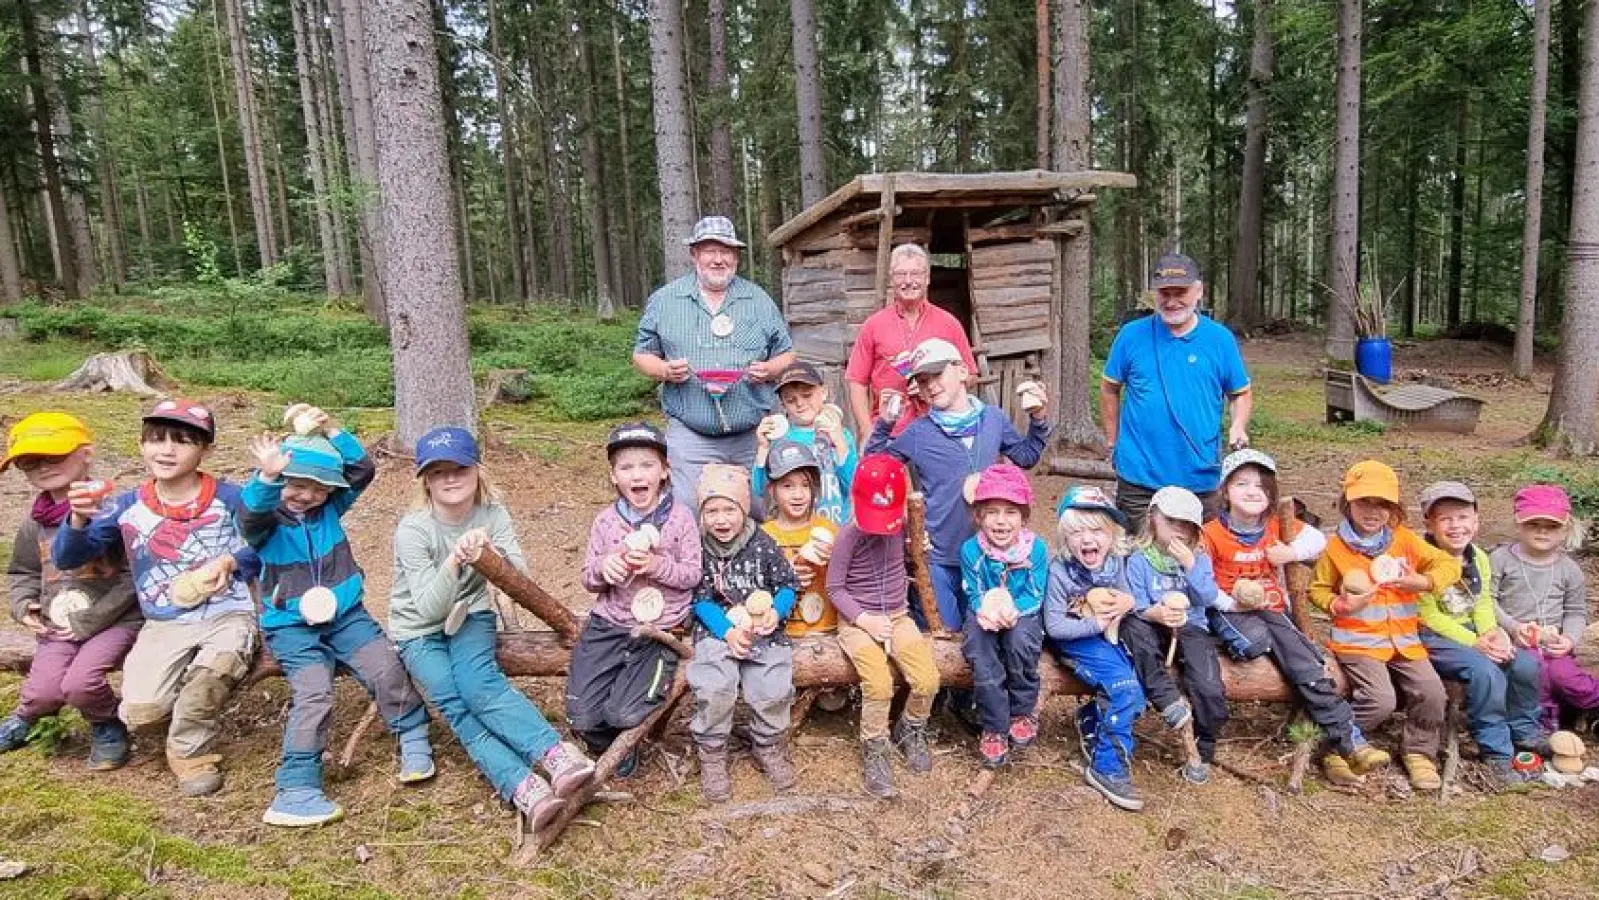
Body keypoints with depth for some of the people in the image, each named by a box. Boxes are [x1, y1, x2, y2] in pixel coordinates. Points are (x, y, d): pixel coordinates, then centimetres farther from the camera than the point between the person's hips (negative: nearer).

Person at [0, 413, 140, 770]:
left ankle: (107, 726, 8)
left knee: (79, 683, -25)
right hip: (57, 626, 5)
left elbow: (134, 575, -13)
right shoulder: (35, 522, 8)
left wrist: (90, 620, -14)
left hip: (114, 620, -5)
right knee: (43, 692, -15)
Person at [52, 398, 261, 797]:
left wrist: (231, 561, -16)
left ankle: (188, 750, -4)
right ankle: (196, 713, 20)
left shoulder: (229, 498, -2)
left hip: (227, 615, -2)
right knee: (140, 712, -19)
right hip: (164, 625, 3)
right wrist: (79, 518, -19)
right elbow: (66, 558, 1)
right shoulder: (127, 506, 4)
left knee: (215, 664, -35)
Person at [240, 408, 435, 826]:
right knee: (313, 693, -20)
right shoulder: (266, 521, -9)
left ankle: (413, 737, 12)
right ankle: (296, 789, -14)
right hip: (291, 625, -3)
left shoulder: (330, 507, 3)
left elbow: (363, 471, -5)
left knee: (386, 669, -10)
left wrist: (332, 432, -16)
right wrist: (267, 478, -52)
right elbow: (250, 516, -33)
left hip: (344, 612, 4)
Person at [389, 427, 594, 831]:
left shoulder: (492, 514, -9)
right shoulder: (412, 530, -17)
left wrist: (495, 555, -36)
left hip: (469, 615, 1)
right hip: (418, 630, -1)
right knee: (457, 706, -26)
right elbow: (429, 608, -21)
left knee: (479, 683, -30)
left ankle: (558, 758, -43)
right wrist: (454, 562, -38)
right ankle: (525, 790, -40)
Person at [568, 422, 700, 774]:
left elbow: (693, 574, -1)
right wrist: (602, 567, -14)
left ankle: (626, 742, 20)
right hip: (608, 625, 3)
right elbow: (589, 580, 10)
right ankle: (614, 748, 25)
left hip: (660, 630, -3)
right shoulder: (606, 520, 5)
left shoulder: (680, 516, -3)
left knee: (625, 715, -19)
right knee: (582, 718, -10)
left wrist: (658, 566, -19)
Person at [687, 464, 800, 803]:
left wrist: (776, 612, -15)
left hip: (764, 627, 1)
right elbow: (700, 598, -2)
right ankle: (711, 755, 1)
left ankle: (768, 747, 15)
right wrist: (728, 631, -15)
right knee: (714, 688, -25)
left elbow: (787, 584, 5)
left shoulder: (764, 544, -1)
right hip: (717, 629, -1)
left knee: (772, 689, -17)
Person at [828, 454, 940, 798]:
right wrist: (864, 619, -16)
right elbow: (834, 587, -8)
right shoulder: (849, 536, -12)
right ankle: (874, 752, -1)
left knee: (927, 681, -15)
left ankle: (910, 731, 17)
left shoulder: (902, 527, 1)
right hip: (857, 621, -4)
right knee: (879, 685, -27)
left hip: (897, 617, 4)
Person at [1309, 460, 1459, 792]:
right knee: (1381, 700, -22)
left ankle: (1418, 751, 14)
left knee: (1432, 692, -13)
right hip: (1358, 640, -4)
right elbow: (1318, 589, 5)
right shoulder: (1336, 547, -3)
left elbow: (1450, 564, 6)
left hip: (1404, 639, 4)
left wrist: (1424, 582, -13)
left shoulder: (1405, 540, 5)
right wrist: (1339, 605, -15)